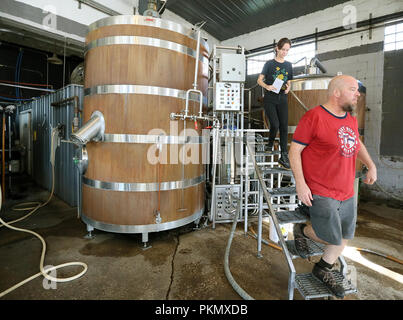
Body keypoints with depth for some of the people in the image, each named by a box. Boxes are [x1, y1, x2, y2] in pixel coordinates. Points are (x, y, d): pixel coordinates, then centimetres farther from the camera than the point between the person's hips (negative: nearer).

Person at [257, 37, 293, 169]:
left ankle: (284, 156, 0)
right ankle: (270, 144, 18)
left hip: (282, 99, 3)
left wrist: (288, 88, -4)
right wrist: (267, 86, -19)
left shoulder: (288, 65, 14)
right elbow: (259, 80, 1)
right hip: (270, 99, -3)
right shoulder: (269, 63, 3)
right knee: (275, 124, -14)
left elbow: (289, 82, 19)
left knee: (284, 126, -4)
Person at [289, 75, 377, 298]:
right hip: (319, 193, -8)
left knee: (345, 236, 16)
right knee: (332, 239, -4)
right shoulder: (314, 117, -15)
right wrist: (300, 184, -21)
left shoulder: (351, 119, 10)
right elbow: (294, 151, -16)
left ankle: (323, 270, 38)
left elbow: (357, 143, 28)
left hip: (346, 193, 9)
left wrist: (371, 166, 15)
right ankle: (301, 230, 26)